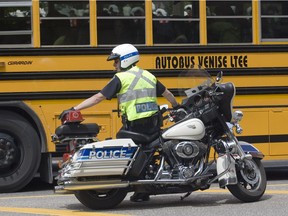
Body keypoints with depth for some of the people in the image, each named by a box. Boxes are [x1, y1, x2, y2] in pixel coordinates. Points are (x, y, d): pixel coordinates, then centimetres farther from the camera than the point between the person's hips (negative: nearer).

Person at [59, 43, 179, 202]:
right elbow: (167, 94, 25)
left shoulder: (120, 78, -5)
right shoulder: (148, 76, 14)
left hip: (133, 126, -6)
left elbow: (98, 97, -10)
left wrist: (74, 109, -10)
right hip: (153, 125, 6)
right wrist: (177, 107, 45)